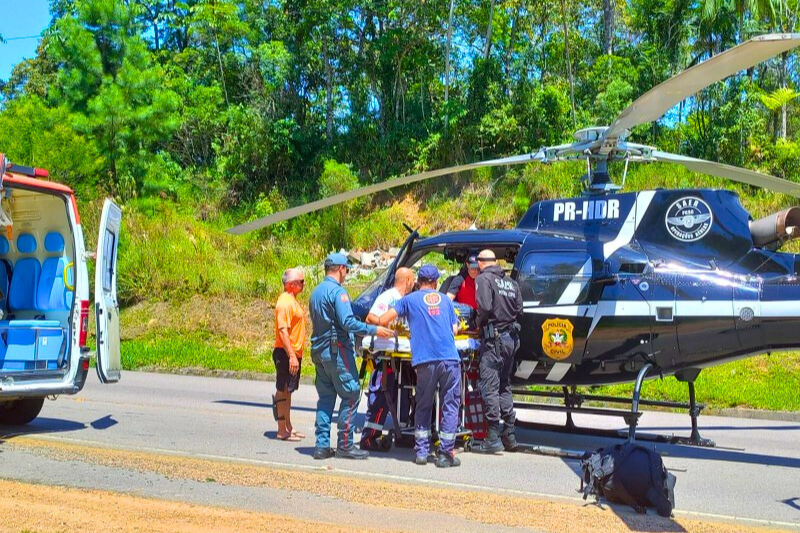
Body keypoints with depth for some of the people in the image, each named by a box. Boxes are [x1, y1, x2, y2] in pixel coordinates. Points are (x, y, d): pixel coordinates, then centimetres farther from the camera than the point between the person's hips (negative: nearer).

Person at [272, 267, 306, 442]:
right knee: (283, 390, -4)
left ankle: (288, 427, 23)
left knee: (288, 390, 15)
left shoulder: (293, 301, 15)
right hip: (286, 354, -10)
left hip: (294, 353, 10)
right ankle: (282, 431, 2)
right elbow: (283, 330, -23)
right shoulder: (285, 302, -17)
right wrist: (291, 356, -27)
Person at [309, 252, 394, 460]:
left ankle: (322, 445, 9)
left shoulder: (316, 292, 17)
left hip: (319, 350, 9)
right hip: (337, 350, -9)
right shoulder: (337, 291, -12)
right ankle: (345, 445, -3)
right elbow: (347, 322, -21)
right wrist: (374, 330, -18)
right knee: (351, 395, -3)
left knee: (325, 397, 10)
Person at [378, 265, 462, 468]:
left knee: (423, 407, 13)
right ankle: (445, 453, 4)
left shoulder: (410, 300, 12)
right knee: (450, 406, 6)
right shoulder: (445, 300, 18)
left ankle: (421, 452, 15)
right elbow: (454, 329, 17)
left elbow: (383, 320, 5)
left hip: (425, 361, 0)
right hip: (450, 359, 1)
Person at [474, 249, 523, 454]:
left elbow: (485, 307, -18)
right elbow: (519, 309, 12)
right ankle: (509, 435, 18)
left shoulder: (483, 279, -6)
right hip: (511, 337, 8)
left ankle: (493, 438, -7)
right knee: (504, 386, 16)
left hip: (494, 338, -8)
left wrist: (479, 323, -2)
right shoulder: (511, 282, 17)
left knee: (489, 387, -5)